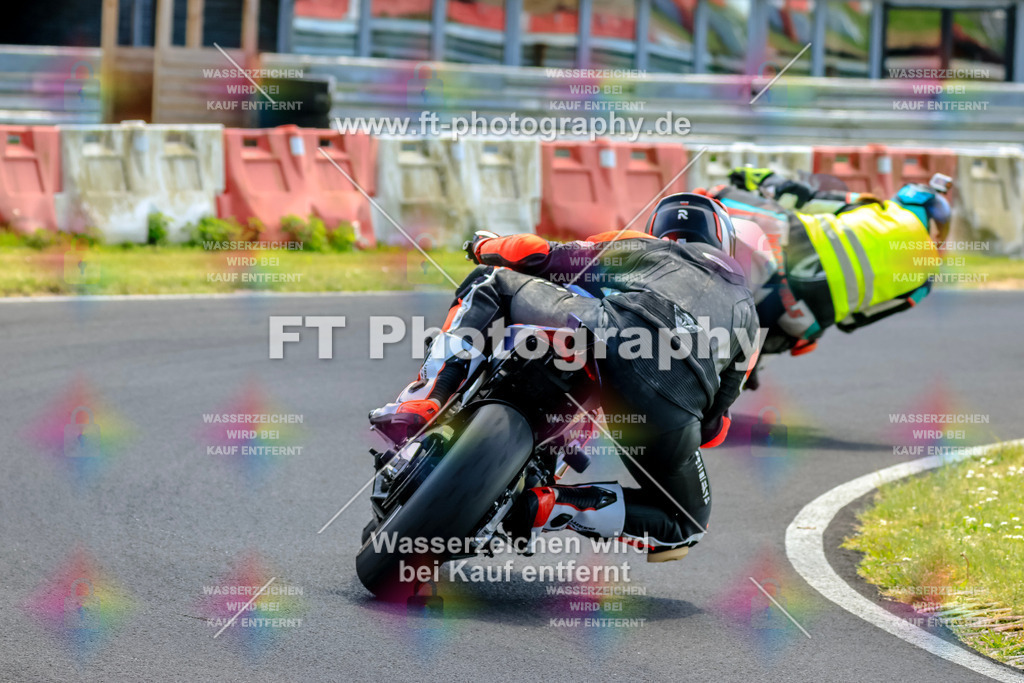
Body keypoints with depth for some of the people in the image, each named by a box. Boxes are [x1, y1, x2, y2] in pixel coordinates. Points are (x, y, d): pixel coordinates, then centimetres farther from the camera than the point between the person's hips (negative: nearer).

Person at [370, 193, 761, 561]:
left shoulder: (644, 248, 34)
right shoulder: (746, 312, 39)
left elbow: (537, 256, 28)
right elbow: (712, 428, 34)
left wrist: (485, 246, 49)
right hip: (674, 405, 0)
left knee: (491, 280, 27)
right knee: (684, 528, 24)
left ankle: (423, 402, 5)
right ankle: (546, 507, -2)